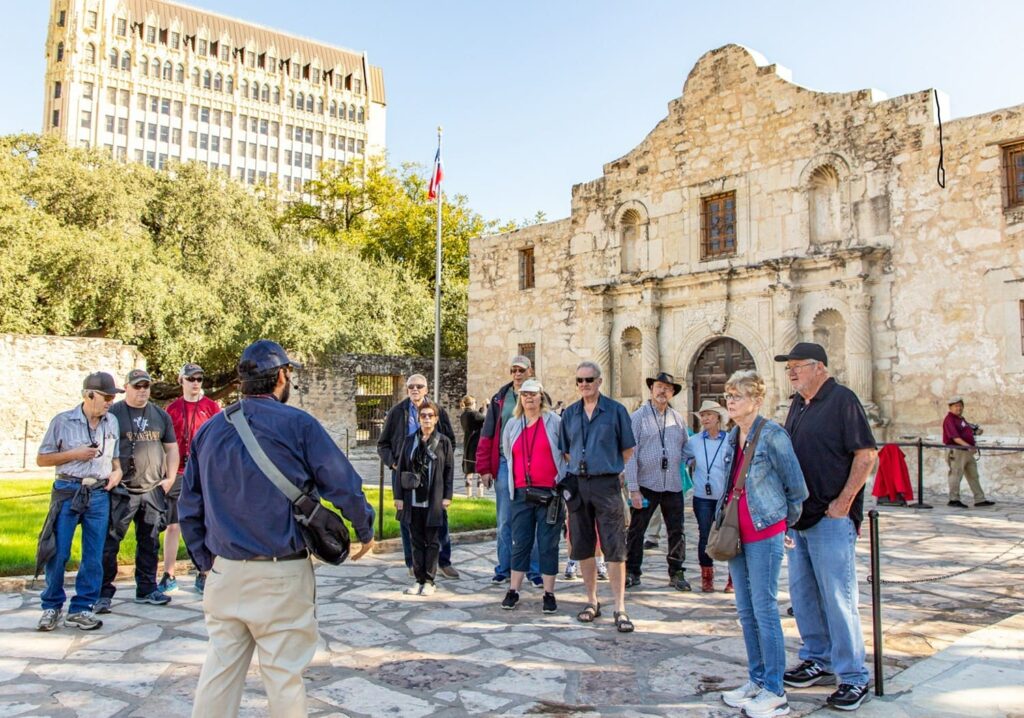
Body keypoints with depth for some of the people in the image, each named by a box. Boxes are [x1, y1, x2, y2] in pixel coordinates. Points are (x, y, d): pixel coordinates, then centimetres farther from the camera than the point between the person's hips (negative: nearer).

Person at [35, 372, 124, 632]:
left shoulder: (112, 422, 8)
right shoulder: (62, 422, -3)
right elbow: (41, 459, 1)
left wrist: (117, 472, 1)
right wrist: (74, 454, -11)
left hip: (99, 494, 3)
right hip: (67, 491, -3)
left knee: (94, 556, 4)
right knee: (58, 553, 1)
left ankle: (81, 610, 14)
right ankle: (52, 606, 19)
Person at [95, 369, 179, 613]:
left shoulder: (161, 415, 13)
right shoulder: (112, 414, 1)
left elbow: (171, 448, 17)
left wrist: (170, 478, 7)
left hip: (153, 490, 4)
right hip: (120, 491, -4)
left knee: (150, 542, 10)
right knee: (109, 542, -4)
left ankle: (147, 589, 20)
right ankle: (104, 593, 4)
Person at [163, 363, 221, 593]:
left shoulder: (212, 407, 4)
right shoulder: (172, 408, 8)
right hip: (177, 474, 2)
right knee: (172, 526, 4)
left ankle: (203, 575, 10)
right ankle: (169, 576, 12)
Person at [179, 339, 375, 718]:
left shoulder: (209, 429, 7)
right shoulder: (297, 424, -10)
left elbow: (189, 507, 10)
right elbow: (345, 487, -10)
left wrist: (206, 561, 18)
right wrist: (366, 531, 6)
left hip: (224, 573, 5)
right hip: (281, 576, -5)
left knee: (219, 669, 14)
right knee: (284, 675, 5)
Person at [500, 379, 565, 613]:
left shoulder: (554, 421, -1)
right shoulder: (512, 425, 10)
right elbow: (507, 454, 22)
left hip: (550, 493, -3)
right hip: (521, 493, 3)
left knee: (548, 545, 3)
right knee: (519, 543, 7)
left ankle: (549, 594, 11)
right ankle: (513, 591, 15)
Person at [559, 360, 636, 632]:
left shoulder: (615, 410, -1)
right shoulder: (569, 413, 9)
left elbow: (628, 450, 3)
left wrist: (622, 477, 3)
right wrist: (576, 471, 8)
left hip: (606, 484, -4)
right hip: (577, 485, 4)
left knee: (614, 548, -4)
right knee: (583, 546, 10)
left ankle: (620, 609, 2)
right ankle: (592, 602, 23)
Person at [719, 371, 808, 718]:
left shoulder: (772, 435, -13)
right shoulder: (733, 437, 10)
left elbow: (797, 487, -7)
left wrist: (786, 523, 3)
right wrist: (723, 518, 15)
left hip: (764, 533, -8)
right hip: (737, 533, 8)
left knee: (764, 610, -2)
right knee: (746, 611, 13)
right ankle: (756, 680, 26)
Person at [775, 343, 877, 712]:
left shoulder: (841, 399, -11)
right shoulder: (798, 403, 13)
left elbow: (866, 453, -15)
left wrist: (843, 502, -17)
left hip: (830, 518, -8)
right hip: (798, 515, 9)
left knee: (837, 597, -2)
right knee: (802, 593, 15)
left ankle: (854, 677, 10)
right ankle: (817, 660, 31)